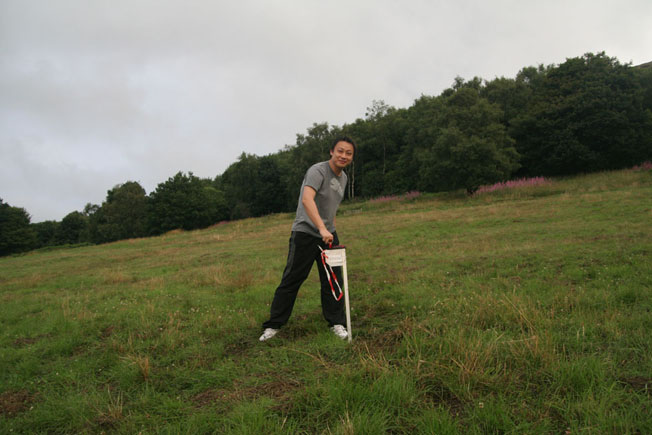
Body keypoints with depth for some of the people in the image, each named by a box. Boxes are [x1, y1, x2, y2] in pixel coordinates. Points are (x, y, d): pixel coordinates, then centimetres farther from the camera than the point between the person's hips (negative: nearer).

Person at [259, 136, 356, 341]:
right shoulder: (318, 171, -15)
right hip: (305, 233, -7)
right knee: (291, 280, -2)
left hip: (328, 235, 7)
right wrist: (322, 228, -43)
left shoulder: (343, 177, 12)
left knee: (333, 280, 5)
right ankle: (273, 325, 10)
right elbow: (306, 199, -33)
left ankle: (337, 323, 18)